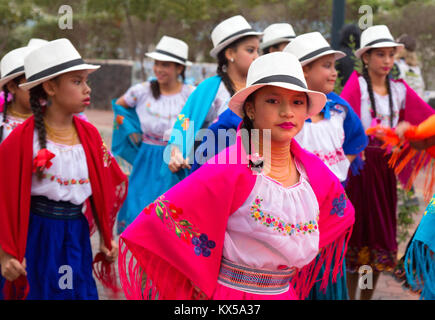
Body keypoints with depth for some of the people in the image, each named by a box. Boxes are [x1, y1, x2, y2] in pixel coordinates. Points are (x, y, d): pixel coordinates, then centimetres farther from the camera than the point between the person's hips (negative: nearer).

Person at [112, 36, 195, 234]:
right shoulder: (142, 91, -2)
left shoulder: (191, 96, -7)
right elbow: (118, 106, 16)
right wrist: (131, 131, 8)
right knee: (138, 211, 0)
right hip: (145, 163, 1)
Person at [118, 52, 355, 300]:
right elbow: (155, 225, -22)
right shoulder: (228, 170, -19)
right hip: (229, 292, -5)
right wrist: (198, 288, -13)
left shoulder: (313, 170, -3)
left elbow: (341, 213, 17)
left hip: (286, 293, 5)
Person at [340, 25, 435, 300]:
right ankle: (350, 296, 15)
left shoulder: (400, 90, 9)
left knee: (382, 238, 9)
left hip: (385, 169, 5)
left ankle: (367, 297, 23)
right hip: (358, 166, -5)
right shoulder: (356, 84, -5)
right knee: (356, 235, 2)